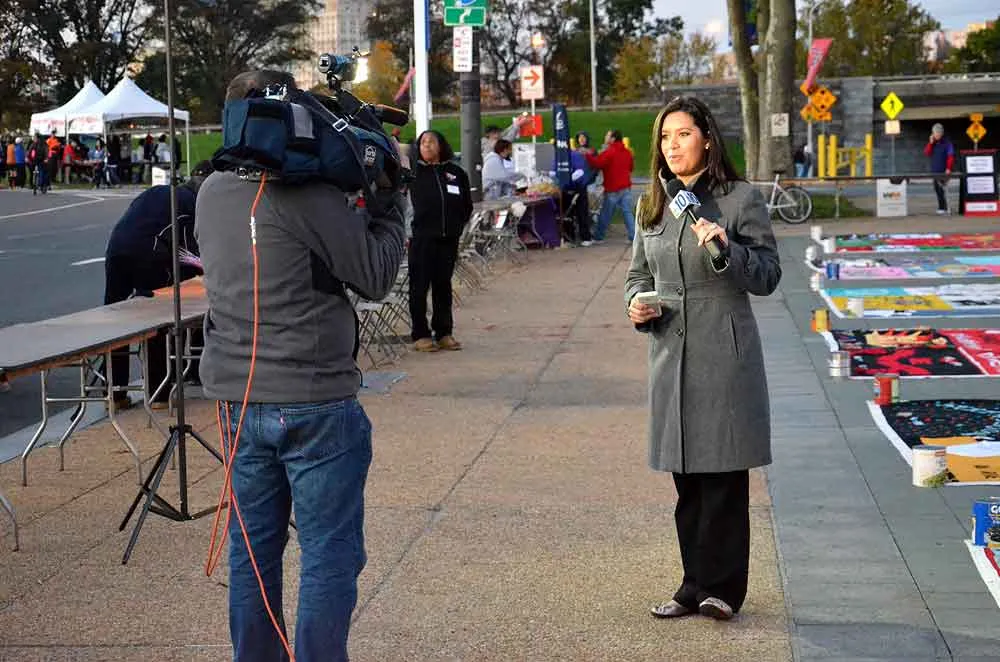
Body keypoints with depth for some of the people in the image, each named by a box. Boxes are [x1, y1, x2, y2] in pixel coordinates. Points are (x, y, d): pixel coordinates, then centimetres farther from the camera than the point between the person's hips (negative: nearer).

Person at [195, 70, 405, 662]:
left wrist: (358, 204, 11)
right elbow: (376, 277, -11)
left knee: (253, 547, 15)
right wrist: (388, 201, 1)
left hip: (238, 397, 7)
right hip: (314, 401, -7)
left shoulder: (213, 193, 6)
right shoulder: (308, 194, -17)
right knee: (330, 557, 2)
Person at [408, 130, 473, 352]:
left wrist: (457, 227, 6)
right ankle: (420, 335, 7)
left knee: (443, 285, 10)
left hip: (448, 239, 2)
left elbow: (467, 206, 12)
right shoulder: (414, 173, 2)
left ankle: (444, 332, 18)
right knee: (420, 285, 1)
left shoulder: (456, 173, 7)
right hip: (422, 239, -2)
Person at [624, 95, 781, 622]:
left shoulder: (741, 199, -4)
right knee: (686, 479, 11)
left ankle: (722, 586, 9)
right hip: (670, 352, 5)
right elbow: (639, 273, 20)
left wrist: (725, 250, -23)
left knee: (723, 475, -1)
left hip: (724, 353, -5)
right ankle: (696, 584, 21)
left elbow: (768, 276, -6)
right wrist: (636, 303, -1)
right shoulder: (652, 205, 12)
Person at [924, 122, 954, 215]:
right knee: (937, 189, 8)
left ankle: (945, 209, -15)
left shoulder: (947, 142, -6)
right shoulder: (932, 143, 12)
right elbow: (927, 153, 4)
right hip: (935, 171, 6)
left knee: (942, 189, -14)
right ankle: (941, 207, 15)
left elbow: (951, 156, -9)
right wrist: (930, 143, -6)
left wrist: (948, 168, -17)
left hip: (943, 171, -6)